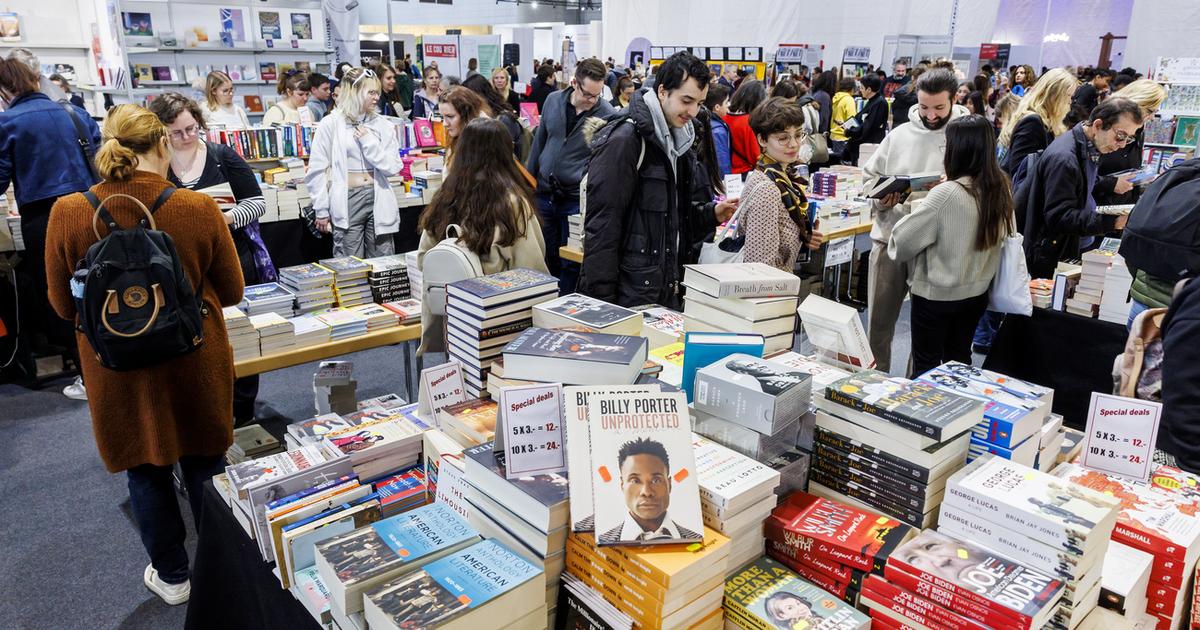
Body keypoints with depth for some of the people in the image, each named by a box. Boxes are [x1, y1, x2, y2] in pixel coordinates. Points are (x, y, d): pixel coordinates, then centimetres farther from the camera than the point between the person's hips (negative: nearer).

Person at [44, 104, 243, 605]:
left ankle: (172, 577, 34)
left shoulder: (68, 214, -13)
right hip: (195, 363, 0)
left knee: (145, 471, 18)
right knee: (204, 462, 18)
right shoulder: (199, 208, -17)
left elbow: (64, 306, -1)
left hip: (118, 370, 1)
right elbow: (231, 292, -5)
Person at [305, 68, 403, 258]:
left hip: (378, 198, 3)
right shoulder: (331, 124, 0)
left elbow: (393, 167, 2)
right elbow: (317, 170, 1)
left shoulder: (383, 125, 7)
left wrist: (369, 141, -8)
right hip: (347, 201, -3)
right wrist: (321, 210, 0)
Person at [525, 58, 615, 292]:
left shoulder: (608, 115, -11)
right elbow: (539, 141, 11)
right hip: (544, 194, 4)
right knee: (545, 258, 14)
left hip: (577, 200, -4)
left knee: (570, 264, 6)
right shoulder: (553, 101, 1)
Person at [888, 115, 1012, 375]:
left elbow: (905, 239, -19)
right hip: (976, 292, 7)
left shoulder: (946, 194, -25)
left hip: (936, 295, -6)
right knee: (959, 360, 22)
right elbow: (1006, 235, 11)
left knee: (926, 366, 10)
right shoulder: (1000, 189, -4)